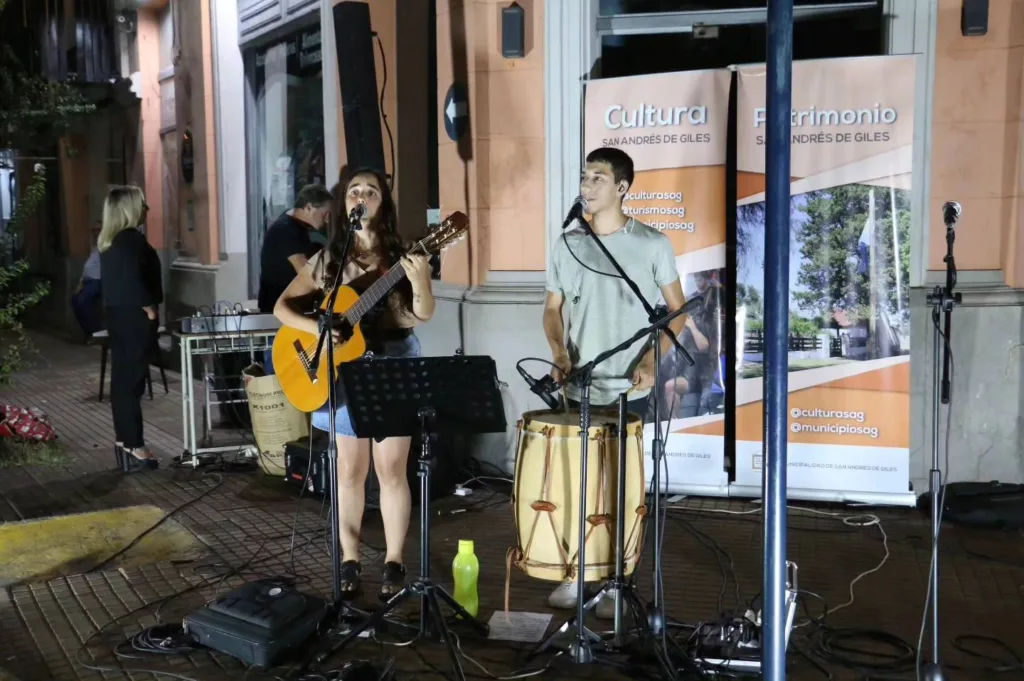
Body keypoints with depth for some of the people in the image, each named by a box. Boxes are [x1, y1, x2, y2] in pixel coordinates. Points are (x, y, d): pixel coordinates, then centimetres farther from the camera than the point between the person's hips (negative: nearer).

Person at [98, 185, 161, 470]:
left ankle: (123, 437, 22)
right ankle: (133, 444, -1)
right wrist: (149, 307, -15)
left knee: (122, 376, 14)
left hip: (117, 313, 10)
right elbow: (132, 279, -27)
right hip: (133, 316, -10)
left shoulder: (108, 240, 12)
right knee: (132, 379, -5)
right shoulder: (132, 238, -17)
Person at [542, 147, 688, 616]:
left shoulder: (652, 244, -6)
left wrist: (651, 360, -14)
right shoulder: (567, 244, 4)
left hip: (630, 390, -3)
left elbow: (677, 310, -1)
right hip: (579, 388, 3)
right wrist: (559, 353, -6)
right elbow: (553, 307, 12)